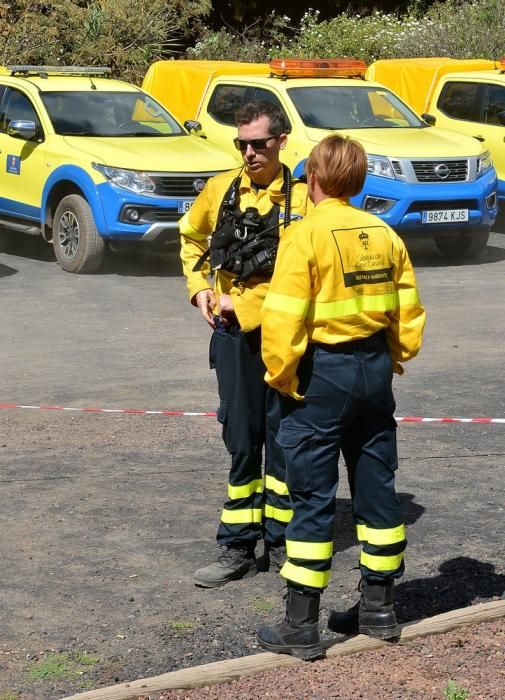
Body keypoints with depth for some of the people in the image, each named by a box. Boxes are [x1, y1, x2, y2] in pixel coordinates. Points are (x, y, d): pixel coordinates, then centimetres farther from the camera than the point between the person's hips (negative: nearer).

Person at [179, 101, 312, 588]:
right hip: (232, 334, 3)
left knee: (284, 438, 6)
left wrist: (242, 302, -11)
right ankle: (238, 547, 15)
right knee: (241, 441, 9)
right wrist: (199, 289, 9)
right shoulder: (220, 190, 5)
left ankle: (282, 541, 18)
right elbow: (191, 238, 22)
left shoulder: (303, 198, -7)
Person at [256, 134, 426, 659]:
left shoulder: (305, 235, -12)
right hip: (375, 370, 6)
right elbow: (408, 313, 7)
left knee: (312, 498, -1)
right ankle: (378, 608, 24)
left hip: (322, 371, -6)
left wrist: (282, 379, -7)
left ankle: (301, 626, 3)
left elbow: (284, 319, -18)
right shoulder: (384, 234, 5)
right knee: (377, 488, 14)